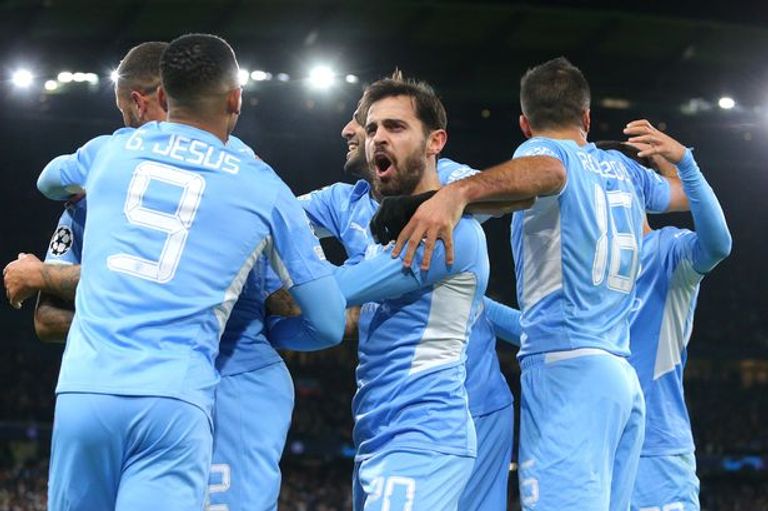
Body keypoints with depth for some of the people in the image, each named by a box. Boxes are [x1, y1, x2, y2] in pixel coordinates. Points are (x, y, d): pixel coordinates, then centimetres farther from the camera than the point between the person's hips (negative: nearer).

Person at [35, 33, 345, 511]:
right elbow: (330, 323, 14)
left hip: (84, 387, 3)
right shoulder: (263, 189, 10)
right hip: (174, 399, -2)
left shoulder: (112, 150, 17)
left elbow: (50, 182, 43)